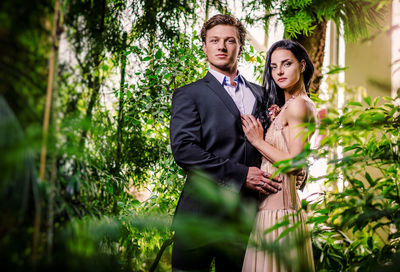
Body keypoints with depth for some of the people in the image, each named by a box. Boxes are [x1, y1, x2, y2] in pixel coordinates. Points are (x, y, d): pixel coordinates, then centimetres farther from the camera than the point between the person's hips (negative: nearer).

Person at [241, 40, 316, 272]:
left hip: (278, 206, -10)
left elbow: (294, 162, -18)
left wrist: (258, 141, -10)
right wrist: (273, 121, 6)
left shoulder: (298, 105, -12)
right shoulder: (286, 107, 17)